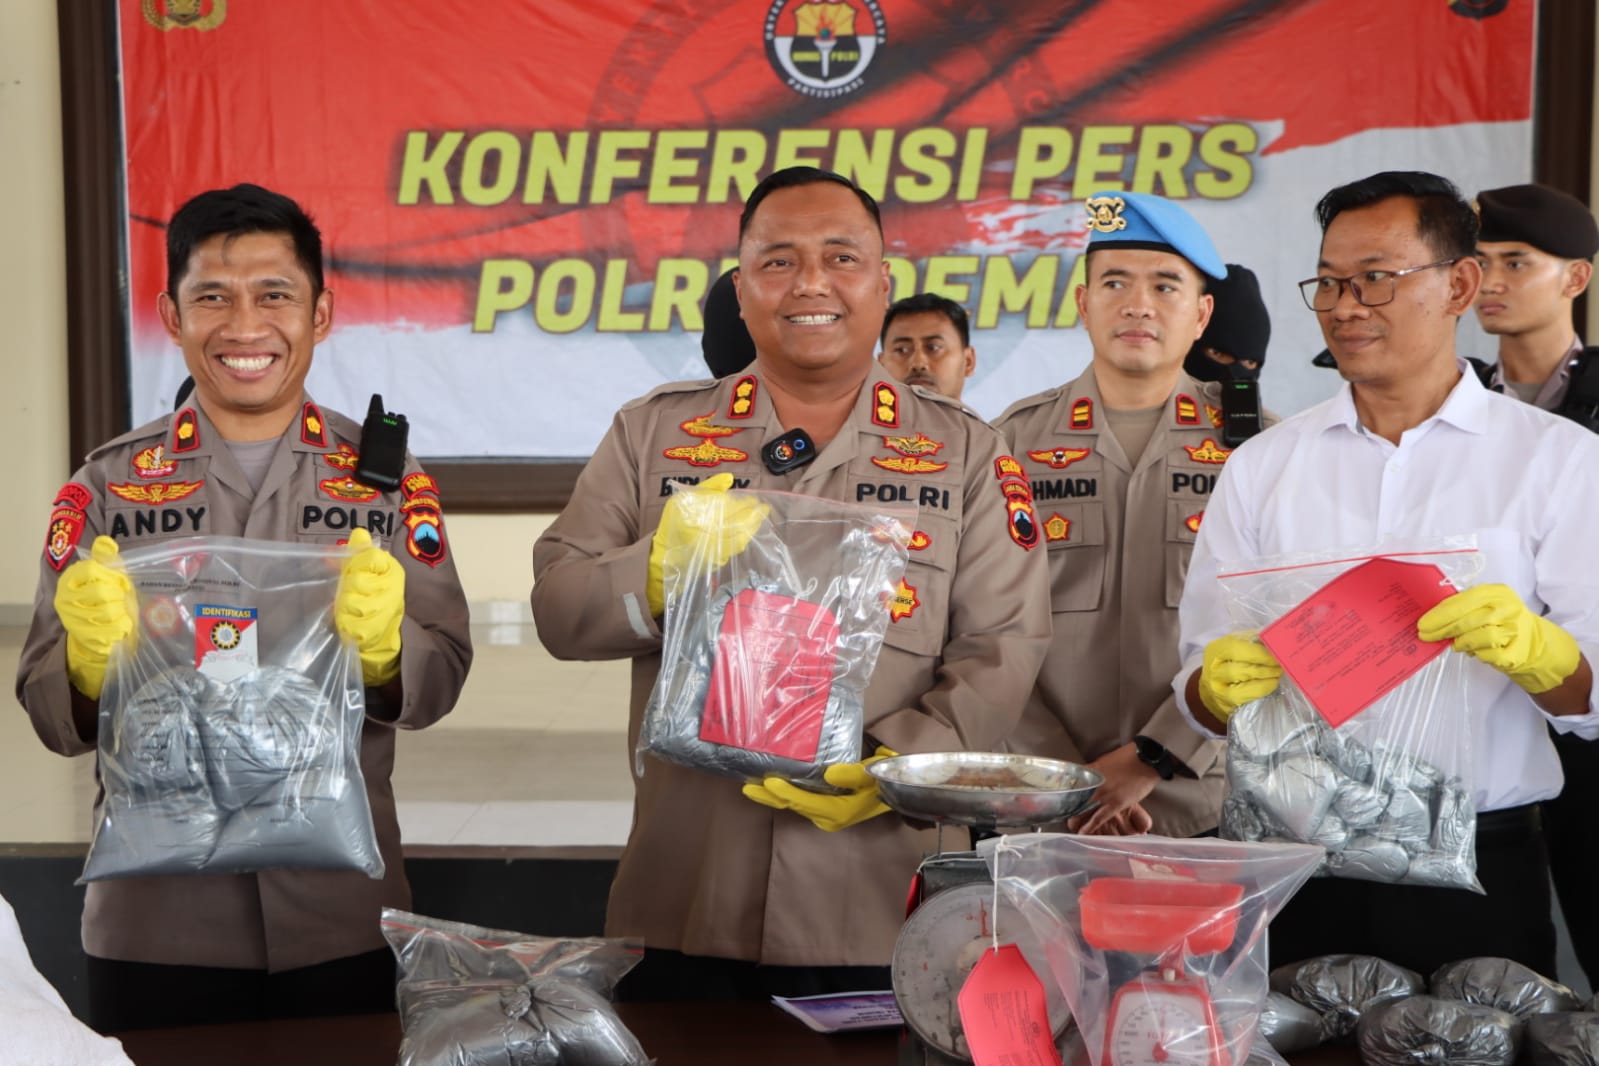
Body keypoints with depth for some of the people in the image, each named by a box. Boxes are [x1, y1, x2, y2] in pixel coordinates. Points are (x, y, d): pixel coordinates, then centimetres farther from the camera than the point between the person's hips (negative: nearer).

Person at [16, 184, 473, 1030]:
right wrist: (92, 663, -21)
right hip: (155, 922, 0)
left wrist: (381, 645, -23)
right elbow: (48, 711, -1)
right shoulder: (107, 486, 1)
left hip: (342, 919, 0)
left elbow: (440, 680, -3)